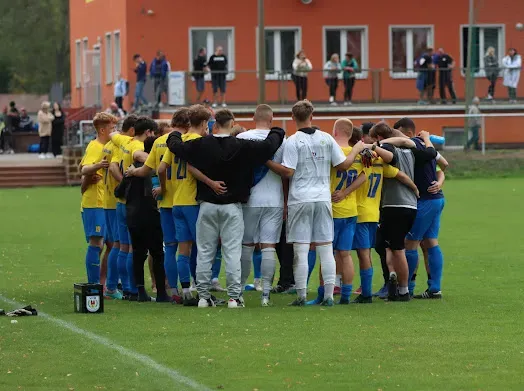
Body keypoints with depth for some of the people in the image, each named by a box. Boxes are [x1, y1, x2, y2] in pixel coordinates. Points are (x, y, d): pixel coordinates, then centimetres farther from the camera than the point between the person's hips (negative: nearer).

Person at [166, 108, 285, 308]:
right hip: (232, 206, -2)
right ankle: (234, 297, -5)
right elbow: (270, 145, -8)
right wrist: (277, 132, 14)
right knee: (232, 252, -1)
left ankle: (203, 296, 7)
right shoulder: (242, 147, -9)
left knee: (205, 252, 7)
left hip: (207, 205, 2)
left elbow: (175, 145, 5)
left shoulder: (200, 145, -4)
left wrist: (175, 134, 29)